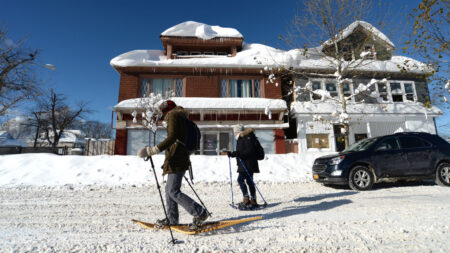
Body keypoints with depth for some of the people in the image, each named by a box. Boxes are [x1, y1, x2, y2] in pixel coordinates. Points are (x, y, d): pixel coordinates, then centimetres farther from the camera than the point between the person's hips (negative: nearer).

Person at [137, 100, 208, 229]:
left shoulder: (173, 115, -6)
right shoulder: (181, 118, 23)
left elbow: (172, 137, -22)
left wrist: (152, 150, -27)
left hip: (176, 160, -10)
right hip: (180, 159, 10)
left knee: (174, 191, -9)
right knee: (169, 189, 15)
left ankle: (200, 213, -7)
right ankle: (172, 219, 24)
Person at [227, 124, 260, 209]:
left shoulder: (248, 138, -12)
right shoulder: (240, 139, 18)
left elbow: (250, 151, -22)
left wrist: (238, 153, -27)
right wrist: (233, 154, 11)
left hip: (248, 164, -10)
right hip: (244, 164, 10)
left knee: (240, 179, -13)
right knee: (249, 181, 11)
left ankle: (246, 200, -8)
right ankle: (253, 201, 19)